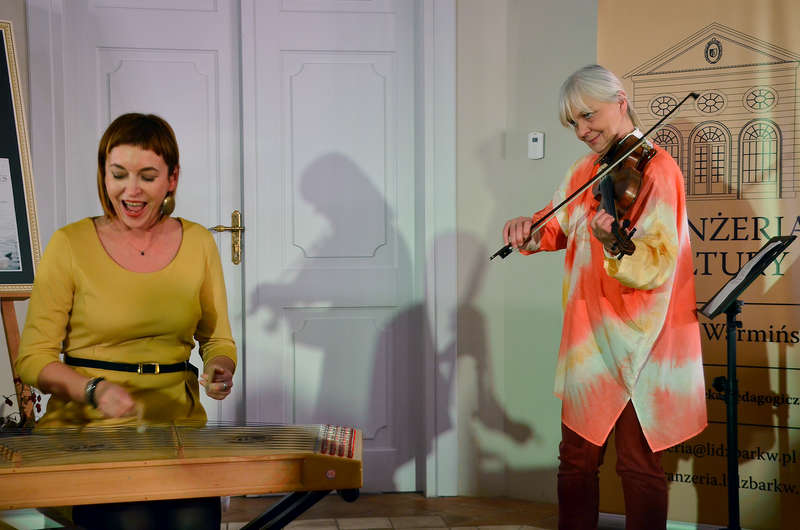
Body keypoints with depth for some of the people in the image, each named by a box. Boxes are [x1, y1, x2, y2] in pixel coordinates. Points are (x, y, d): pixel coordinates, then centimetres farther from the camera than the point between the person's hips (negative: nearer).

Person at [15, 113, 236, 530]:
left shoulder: (198, 243, 8)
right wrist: (95, 390, -16)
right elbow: (33, 359, 1)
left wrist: (220, 370, -5)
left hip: (177, 422, 2)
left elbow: (218, 340, 17)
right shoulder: (70, 245, -1)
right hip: (85, 430, -2)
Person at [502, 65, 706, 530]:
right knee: (577, 458, 14)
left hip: (636, 345, -7)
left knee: (640, 466, 2)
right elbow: (557, 229, 19)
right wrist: (530, 229, -4)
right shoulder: (585, 172, 11)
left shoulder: (656, 170, -13)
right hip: (587, 338, 7)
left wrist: (613, 247, -42)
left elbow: (656, 267, -22)